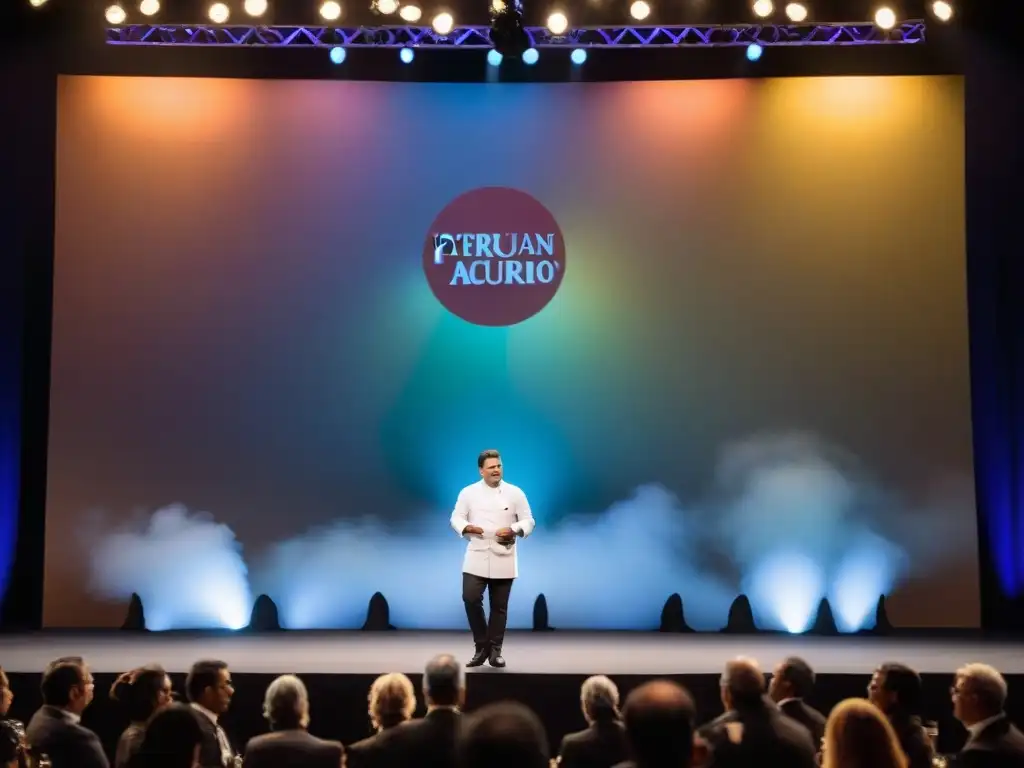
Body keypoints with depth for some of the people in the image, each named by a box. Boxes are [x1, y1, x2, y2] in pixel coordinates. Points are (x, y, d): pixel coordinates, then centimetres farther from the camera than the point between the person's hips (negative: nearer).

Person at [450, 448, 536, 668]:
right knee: (471, 599, -13)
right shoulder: (468, 492, 2)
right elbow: (456, 518, 4)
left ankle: (495, 651, 18)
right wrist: (467, 527, -17)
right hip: (476, 558, 0)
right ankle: (482, 646, 6)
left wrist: (513, 530, -16)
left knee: (499, 606, 5)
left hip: (503, 560, 0)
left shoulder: (515, 493, 1)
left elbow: (528, 522, 3)